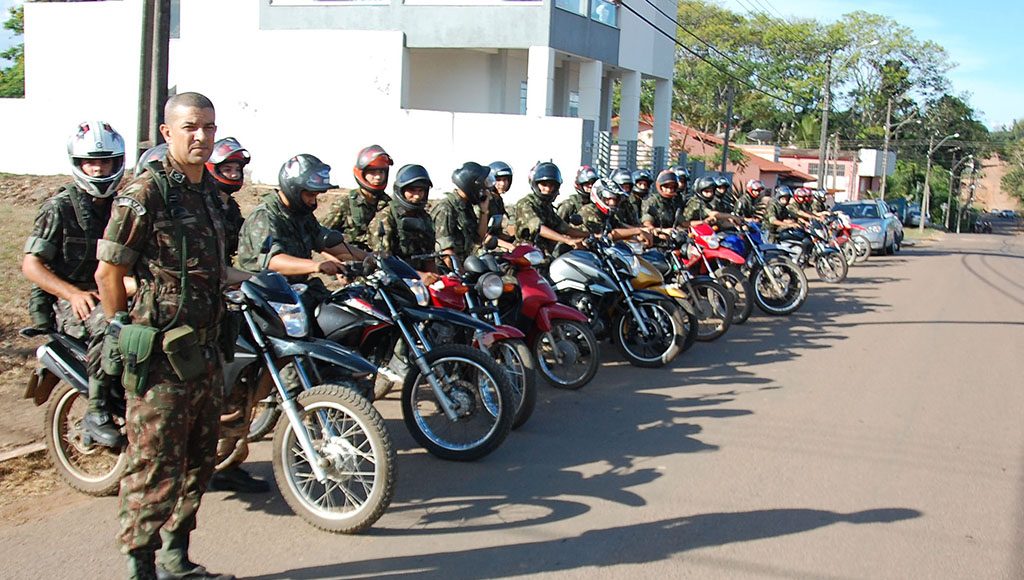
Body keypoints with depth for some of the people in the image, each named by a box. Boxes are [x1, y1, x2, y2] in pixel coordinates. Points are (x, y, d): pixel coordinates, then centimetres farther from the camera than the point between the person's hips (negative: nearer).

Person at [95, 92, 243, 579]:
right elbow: (108, 272, -12)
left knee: (198, 464, 16)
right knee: (155, 466, -3)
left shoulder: (208, 190, 14)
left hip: (203, 350, 9)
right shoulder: (145, 193, -13)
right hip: (160, 357, -9)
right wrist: (125, 334, -6)